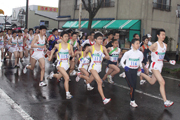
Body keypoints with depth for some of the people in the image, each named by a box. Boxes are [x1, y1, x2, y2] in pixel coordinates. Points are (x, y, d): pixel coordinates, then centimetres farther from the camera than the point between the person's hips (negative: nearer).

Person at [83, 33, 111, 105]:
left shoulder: (103, 48, -1)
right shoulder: (91, 48, -5)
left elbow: (108, 58, -5)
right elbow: (85, 52, 16)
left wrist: (104, 56, -24)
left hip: (99, 67, 5)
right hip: (93, 66, -4)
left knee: (89, 81, 21)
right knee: (99, 81, -21)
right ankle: (104, 99, -24)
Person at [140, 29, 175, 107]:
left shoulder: (165, 45, 6)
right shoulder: (155, 45, -17)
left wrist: (169, 61, 9)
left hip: (160, 65, 8)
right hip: (155, 66, -8)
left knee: (152, 82, 20)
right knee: (162, 82, -16)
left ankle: (140, 74, 43)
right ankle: (165, 102, -13)